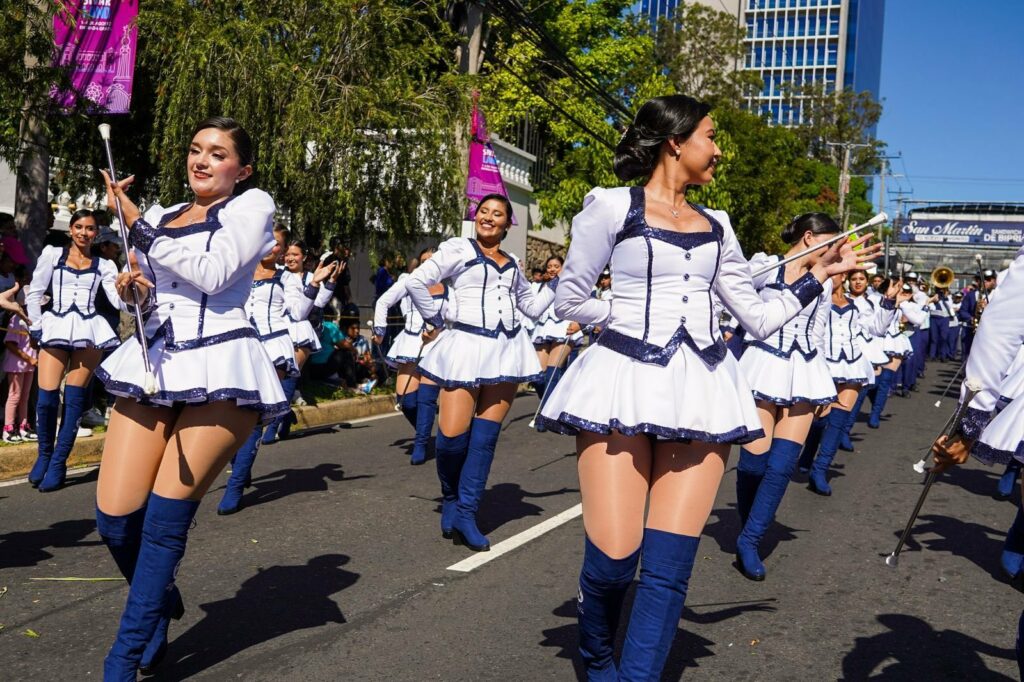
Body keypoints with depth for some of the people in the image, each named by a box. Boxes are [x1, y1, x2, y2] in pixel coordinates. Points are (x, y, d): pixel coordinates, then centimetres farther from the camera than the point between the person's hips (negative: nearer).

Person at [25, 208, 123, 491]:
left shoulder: (104, 266, 13)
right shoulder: (52, 254, 11)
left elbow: (119, 299, 0)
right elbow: (35, 292, 9)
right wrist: (36, 329, 2)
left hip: (89, 330, 1)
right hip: (55, 328, 0)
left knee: (74, 399, -3)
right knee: (46, 398, -9)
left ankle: (58, 463, 5)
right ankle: (44, 455, 13)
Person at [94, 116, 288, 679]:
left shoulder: (252, 205, 4)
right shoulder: (161, 216, 19)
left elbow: (212, 274, -12)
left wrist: (139, 227, -8)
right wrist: (132, 286, 5)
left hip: (220, 368, -5)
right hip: (154, 364, 5)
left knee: (164, 519, -7)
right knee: (115, 517, -4)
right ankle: (161, 602, 27)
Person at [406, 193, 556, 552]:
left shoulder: (512, 264, 19)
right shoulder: (458, 249, 3)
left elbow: (532, 306, 26)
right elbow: (416, 282, -4)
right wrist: (437, 318, -1)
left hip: (507, 350, 5)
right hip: (467, 346, -5)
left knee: (486, 436, 1)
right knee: (453, 436, -10)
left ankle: (465, 513, 8)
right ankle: (450, 500, 18)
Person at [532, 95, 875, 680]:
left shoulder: (716, 226, 17)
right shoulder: (613, 206, 1)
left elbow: (759, 318, 17)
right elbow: (570, 300, 4)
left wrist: (820, 274, 15)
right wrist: (634, 319, 4)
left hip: (702, 390, 5)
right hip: (624, 381, -4)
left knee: (669, 566, -4)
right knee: (612, 560, -5)